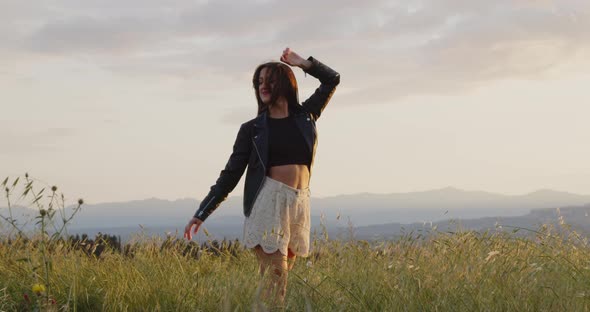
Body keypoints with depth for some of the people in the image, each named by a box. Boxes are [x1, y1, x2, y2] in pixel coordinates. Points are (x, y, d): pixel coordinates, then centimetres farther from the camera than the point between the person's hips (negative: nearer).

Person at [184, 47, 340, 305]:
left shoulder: (305, 116, 13)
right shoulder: (252, 128, 5)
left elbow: (332, 79, 23)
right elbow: (230, 174, 5)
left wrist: (302, 63, 11)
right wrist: (201, 214, 0)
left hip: (300, 203, 4)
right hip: (269, 200, -3)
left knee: (284, 274, 3)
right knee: (274, 278, -12)